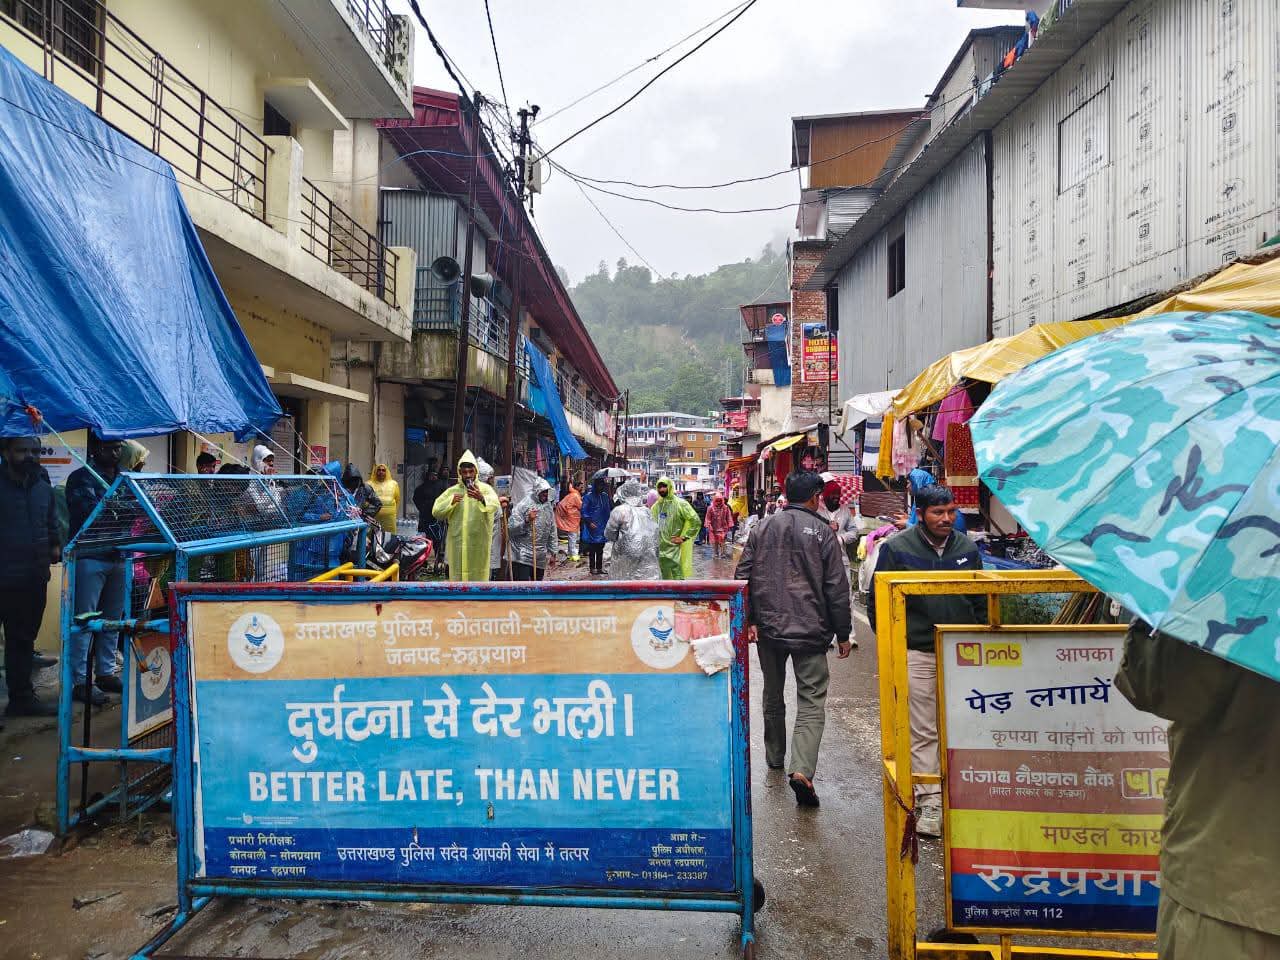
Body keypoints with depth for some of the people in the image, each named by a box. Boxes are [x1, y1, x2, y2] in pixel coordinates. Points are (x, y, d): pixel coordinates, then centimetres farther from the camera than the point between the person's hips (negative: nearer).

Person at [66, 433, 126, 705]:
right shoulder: (81, 477, -3)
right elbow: (90, 511, -17)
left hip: (118, 557, 6)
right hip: (89, 557, -6)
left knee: (113, 619, 11)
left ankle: (106, 673, 21)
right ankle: (79, 681, 2)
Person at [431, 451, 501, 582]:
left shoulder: (485, 488, -3)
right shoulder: (452, 491, 7)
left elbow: (495, 505, -23)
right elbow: (435, 512, 1)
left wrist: (481, 498, -43)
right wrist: (451, 501, -16)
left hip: (479, 543, -2)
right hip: (458, 542, 2)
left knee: (478, 578, 4)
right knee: (458, 578, 7)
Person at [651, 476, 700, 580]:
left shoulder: (680, 503, -9)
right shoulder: (657, 505, 8)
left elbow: (696, 522, -13)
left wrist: (683, 538, -13)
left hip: (675, 547, -6)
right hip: (661, 548, 6)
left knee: (678, 578, -6)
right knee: (665, 577, 14)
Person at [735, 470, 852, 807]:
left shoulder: (763, 529, 5)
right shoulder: (822, 532, -4)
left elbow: (742, 576, 3)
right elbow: (837, 588, -4)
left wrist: (747, 620, 9)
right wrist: (843, 634, 4)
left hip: (768, 628, 4)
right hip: (810, 631, -3)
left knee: (773, 697, 21)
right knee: (812, 703, -1)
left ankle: (775, 757, 36)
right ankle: (802, 770, -17)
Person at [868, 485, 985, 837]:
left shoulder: (968, 548, 7)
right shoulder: (897, 547, -5)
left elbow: (980, 600, 17)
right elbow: (877, 599, -1)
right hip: (916, 653, -3)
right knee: (924, 732, 1)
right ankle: (929, 802, 9)